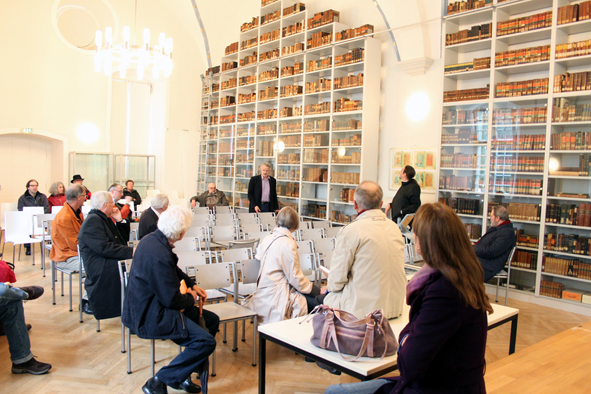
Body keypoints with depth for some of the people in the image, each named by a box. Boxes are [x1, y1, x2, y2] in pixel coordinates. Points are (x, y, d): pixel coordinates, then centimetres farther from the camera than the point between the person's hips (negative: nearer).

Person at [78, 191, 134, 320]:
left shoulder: (104, 219, 20)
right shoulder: (92, 220, -11)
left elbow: (122, 241, 20)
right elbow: (104, 248, -22)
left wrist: (119, 220, 11)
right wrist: (131, 251, -23)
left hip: (108, 263, 10)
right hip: (100, 268, -10)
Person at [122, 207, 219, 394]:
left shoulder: (153, 239, 2)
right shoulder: (159, 255, -30)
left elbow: (175, 271, 20)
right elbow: (172, 300, -24)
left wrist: (192, 285, 7)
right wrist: (191, 298, -4)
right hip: (150, 316, -11)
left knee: (212, 320, 13)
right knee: (206, 342, -20)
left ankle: (182, 373, 19)